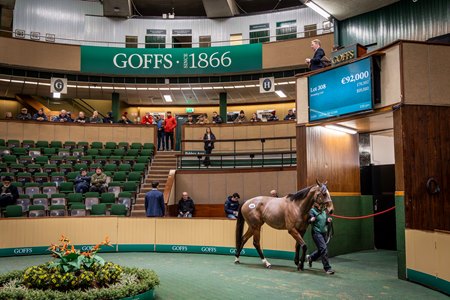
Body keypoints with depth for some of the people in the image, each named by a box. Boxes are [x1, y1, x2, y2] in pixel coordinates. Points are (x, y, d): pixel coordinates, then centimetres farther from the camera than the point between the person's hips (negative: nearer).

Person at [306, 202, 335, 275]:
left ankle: (310, 258, 41)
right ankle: (327, 268, -6)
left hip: (324, 232, 7)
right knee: (323, 249, -14)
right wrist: (311, 220, -42)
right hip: (316, 232, -7)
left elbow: (325, 222, 16)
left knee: (321, 250, 16)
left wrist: (328, 220, -5)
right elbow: (309, 221, -20)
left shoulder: (324, 211, 10)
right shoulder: (312, 211, -9)